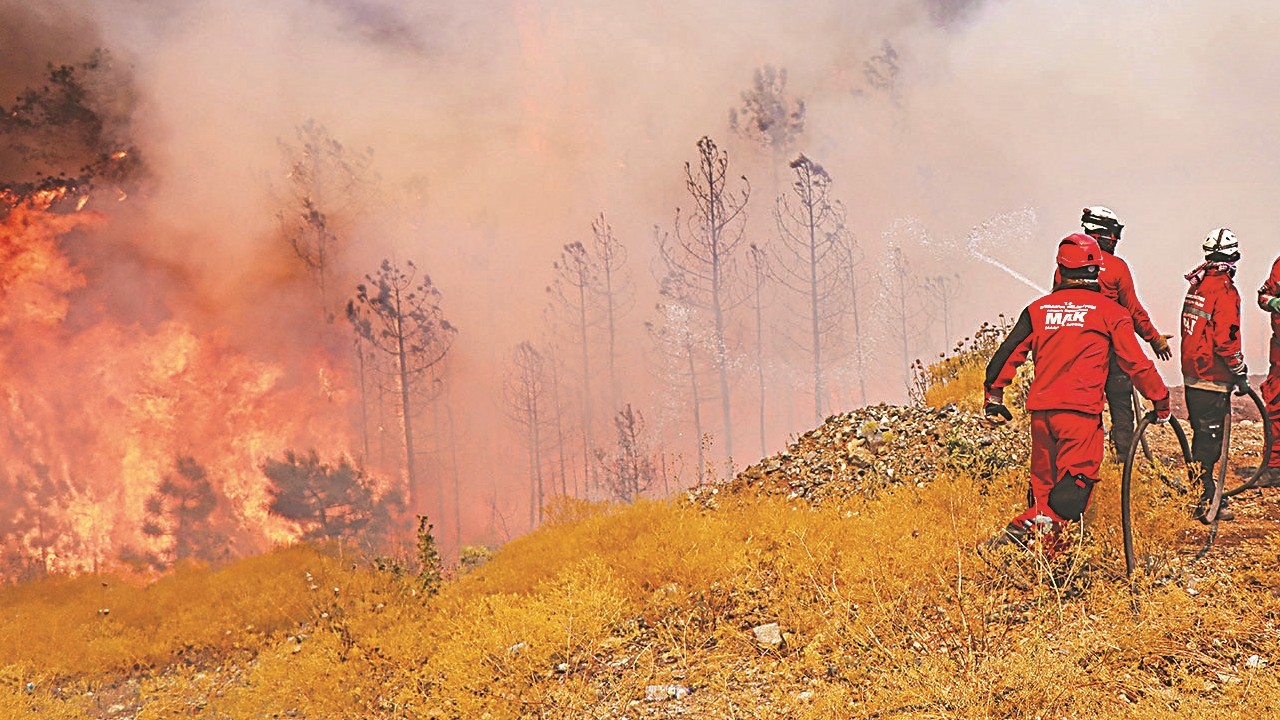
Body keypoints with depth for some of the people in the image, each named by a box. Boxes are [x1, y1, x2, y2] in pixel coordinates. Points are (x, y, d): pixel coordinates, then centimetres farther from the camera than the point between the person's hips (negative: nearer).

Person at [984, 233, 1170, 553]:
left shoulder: (1038, 309, 12)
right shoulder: (1109, 311, 2)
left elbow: (1007, 354, 12)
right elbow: (1136, 363, 4)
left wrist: (994, 398, 23)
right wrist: (1160, 400, 16)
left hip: (1040, 409, 4)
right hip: (1081, 411, -4)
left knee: (1043, 484, 18)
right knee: (1074, 486, -5)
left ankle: (1021, 530, 12)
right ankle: (1045, 541, -21)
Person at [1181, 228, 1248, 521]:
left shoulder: (1195, 285, 11)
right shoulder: (1224, 291, -15)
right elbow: (1226, 339, -20)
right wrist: (1240, 370, -8)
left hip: (1191, 373, 8)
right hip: (1213, 376, -8)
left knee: (1203, 436, 16)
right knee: (1209, 440, -5)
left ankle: (1208, 494, 25)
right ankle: (1201, 503, -3)